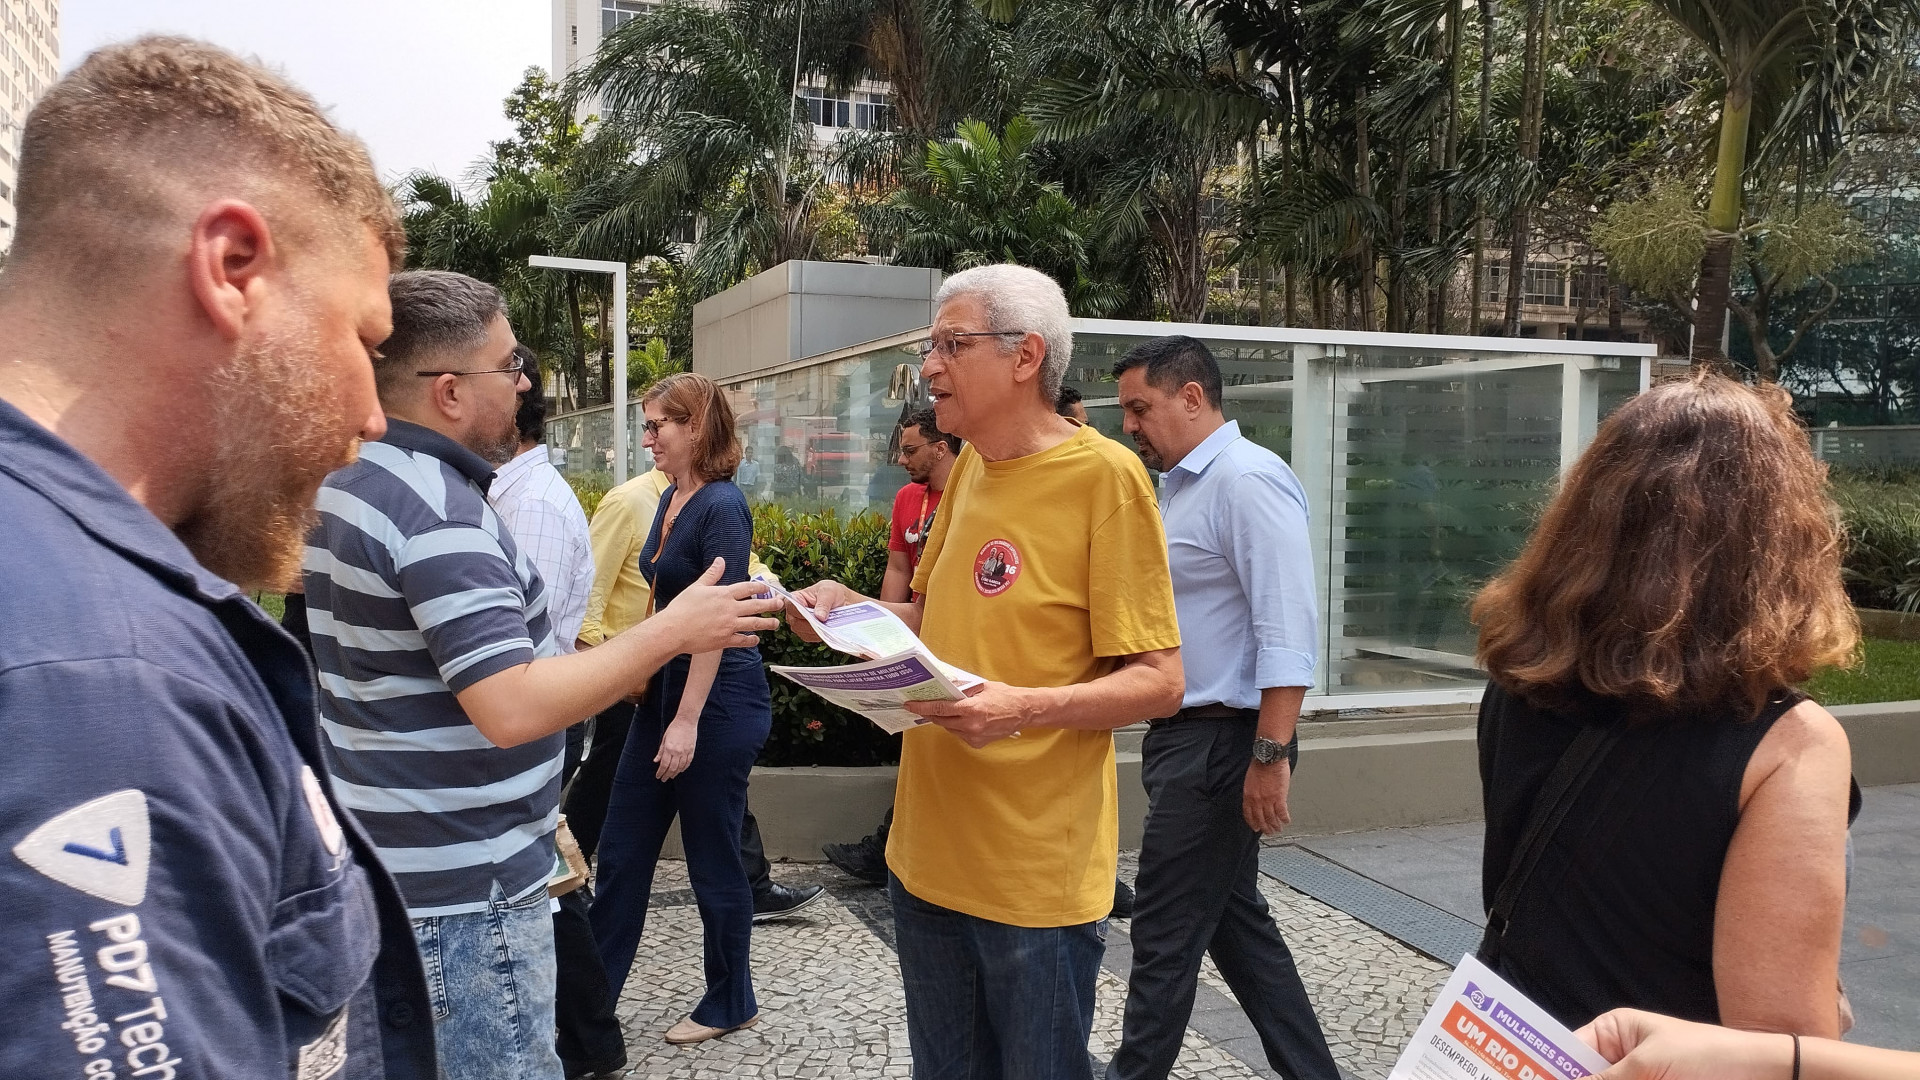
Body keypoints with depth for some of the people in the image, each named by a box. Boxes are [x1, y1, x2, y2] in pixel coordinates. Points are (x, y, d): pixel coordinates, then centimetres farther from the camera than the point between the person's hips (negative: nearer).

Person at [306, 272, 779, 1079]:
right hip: (458, 892, -10)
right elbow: (513, 709, -28)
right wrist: (671, 632, -21)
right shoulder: (436, 509, -23)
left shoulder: (344, 484, 8)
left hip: (376, 868, 10)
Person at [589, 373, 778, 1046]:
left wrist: (687, 721, -21)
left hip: (719, 702, -9)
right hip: (666, 689, 9)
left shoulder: (722, 507, -17)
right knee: (622, 850, 12)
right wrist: (642, 679, 21)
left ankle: (731, 1004, 24)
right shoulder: (671, 499, 9)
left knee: (712, 858, 5)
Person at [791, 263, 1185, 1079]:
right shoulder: (968, 465, 8)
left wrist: (1027, 707, -28)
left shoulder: (1104, 475, -13)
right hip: (928, 852, 7)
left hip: (1037, 872, -7)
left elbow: (1159, 682, -13)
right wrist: (852, 610, 1)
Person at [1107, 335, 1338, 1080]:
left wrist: (1270, 757, -24)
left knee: (1166, 936, 3)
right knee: (1234, 923, 17)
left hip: (1221, 743, -10)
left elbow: (1288, 630, -22)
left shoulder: (1248, 481, -16)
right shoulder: (1177, 486, 13)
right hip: (1184, 737, 10)